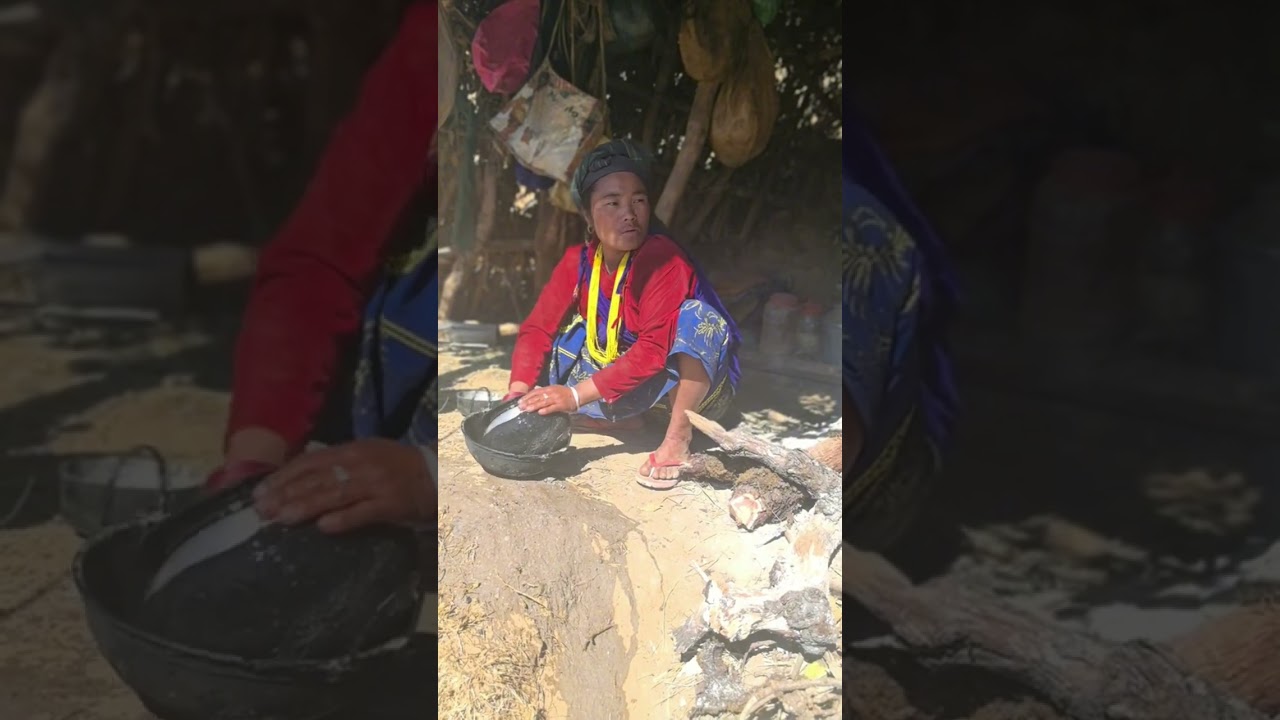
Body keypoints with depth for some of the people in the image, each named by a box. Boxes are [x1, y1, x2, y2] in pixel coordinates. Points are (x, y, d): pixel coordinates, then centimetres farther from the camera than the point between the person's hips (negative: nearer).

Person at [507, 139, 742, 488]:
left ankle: (677, 439, -26)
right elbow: (538, 328, -2)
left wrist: (577, 394, -34)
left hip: (691, 384, -6)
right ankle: (623, 419, -9)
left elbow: (655, 349, -31)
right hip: (626, 385, 6)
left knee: (699, 317, -33)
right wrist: (519, 391, -21)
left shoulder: (663, 259, -23)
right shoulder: (578, 261, -5)